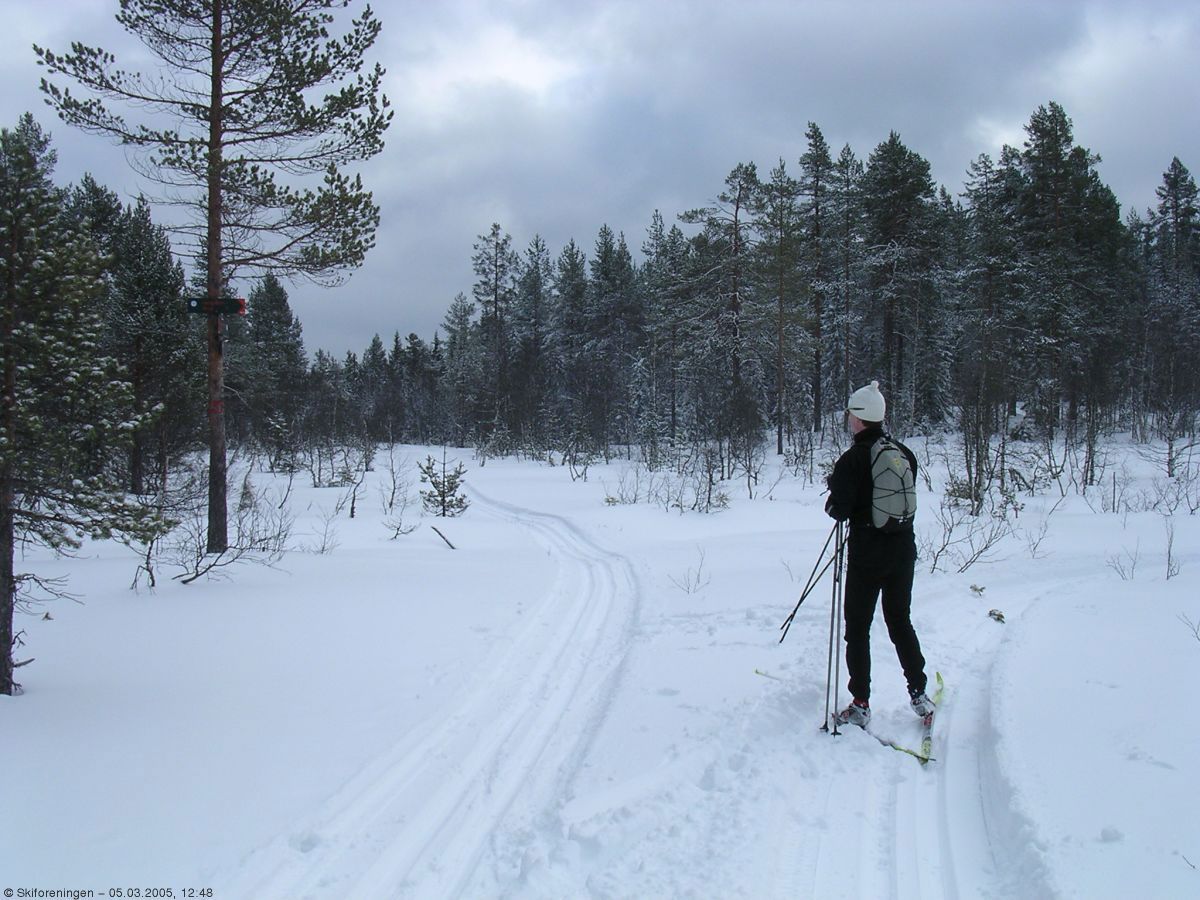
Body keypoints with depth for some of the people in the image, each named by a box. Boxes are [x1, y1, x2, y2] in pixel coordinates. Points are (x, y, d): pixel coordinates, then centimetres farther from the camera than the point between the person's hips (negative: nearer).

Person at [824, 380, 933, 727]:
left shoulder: (852, 459, -15)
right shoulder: (904, 453, 3)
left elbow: (840, 511, -17)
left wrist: (833, 495, 5)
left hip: (867, 555, -5)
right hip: (903, 550, 6)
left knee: (857, 628, 6)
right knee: (900, 621, 19)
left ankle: (861, 704, 7)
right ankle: (919, 695, 22)